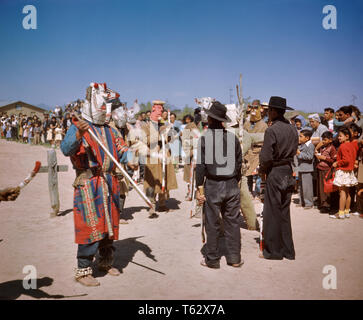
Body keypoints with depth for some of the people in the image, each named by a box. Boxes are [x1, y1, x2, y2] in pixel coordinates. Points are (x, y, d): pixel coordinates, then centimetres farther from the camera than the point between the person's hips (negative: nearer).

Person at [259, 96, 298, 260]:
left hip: (274, 173, -7)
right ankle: (288, 251, 23)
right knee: (285, 212, 15)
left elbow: (266, 157, -17)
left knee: (272, 213, 3)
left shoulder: (271, 130, -16)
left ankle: (273, 251, 12)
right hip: (288, 172, 7)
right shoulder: (293, 129, 7)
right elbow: (293, 152, 13)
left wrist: (262, 169, 0)